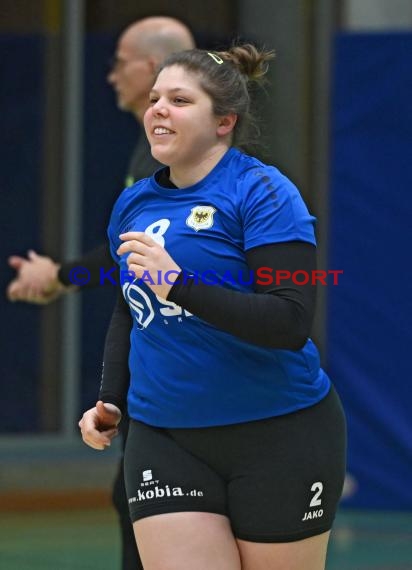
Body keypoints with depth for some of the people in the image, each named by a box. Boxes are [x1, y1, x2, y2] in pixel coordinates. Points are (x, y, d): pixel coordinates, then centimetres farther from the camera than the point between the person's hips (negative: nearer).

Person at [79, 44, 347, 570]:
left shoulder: (260, 192, -10)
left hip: (280, 434, -4)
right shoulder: (133, 205, 9)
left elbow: (291, 323, -21)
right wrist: (111, 400, 10)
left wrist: (177, 282, -27)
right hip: (164, 442, 5)